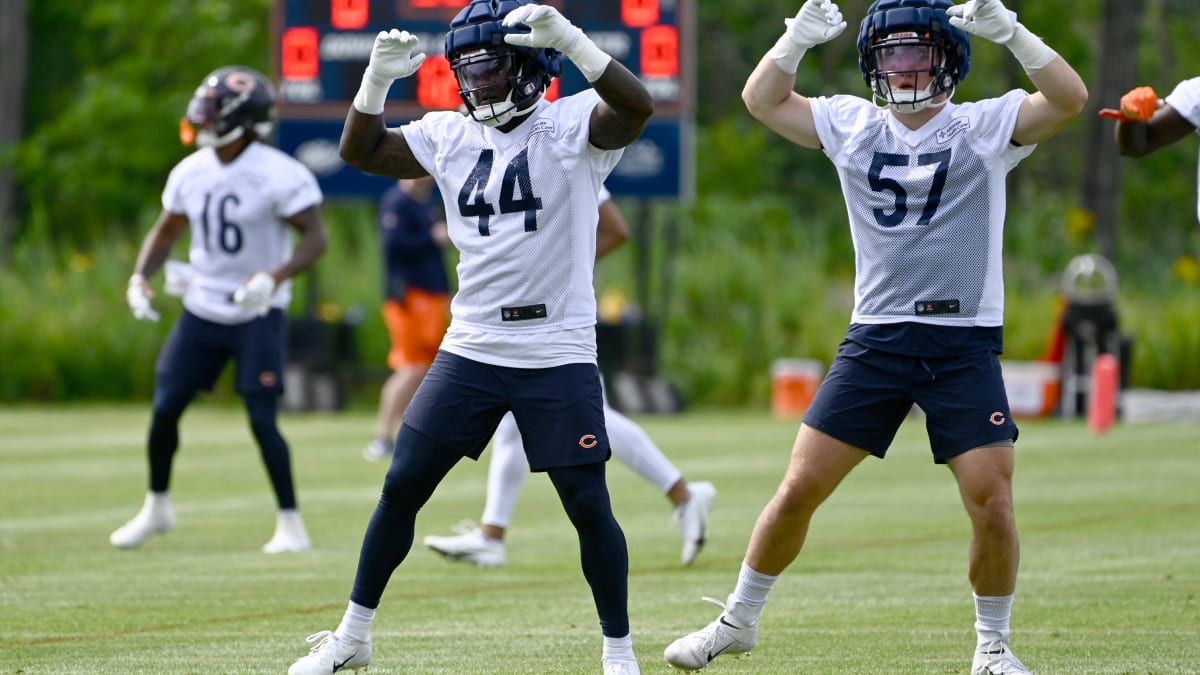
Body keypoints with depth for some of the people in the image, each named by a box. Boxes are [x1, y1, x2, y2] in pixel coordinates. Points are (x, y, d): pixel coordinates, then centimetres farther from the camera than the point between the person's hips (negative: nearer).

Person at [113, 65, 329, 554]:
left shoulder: (278, 175, -17)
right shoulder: (191, 173, 3)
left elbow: (315, 238, -18)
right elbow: (167, 230, 17)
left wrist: (273, 278, -33)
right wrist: (140, 277, 1)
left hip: (257, 316, -6)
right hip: (202, 310, 6)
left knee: (262, 420, -10)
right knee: (165, 409, 6)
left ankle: (291, 524, 1)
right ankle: (156, 507, 26)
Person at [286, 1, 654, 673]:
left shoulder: (570, 126, -8)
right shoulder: (450, 136, 8)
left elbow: (636, 107, -27)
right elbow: (361, 151, 10)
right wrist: (378, 79, -6)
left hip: (559, 357, -4)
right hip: (471, 349, 5)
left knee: (589, 505, -4)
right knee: (402, 487, 5)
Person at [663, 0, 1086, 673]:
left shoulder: (985, 127, 0)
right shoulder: (853, 126, 9)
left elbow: (1069, 99, -15)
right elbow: (762, 99, 6)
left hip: (965, 345, -2)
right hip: (876, 337, 2)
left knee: (992, 499, -11)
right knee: (800, 487, -1)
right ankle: (738, 621, 16)